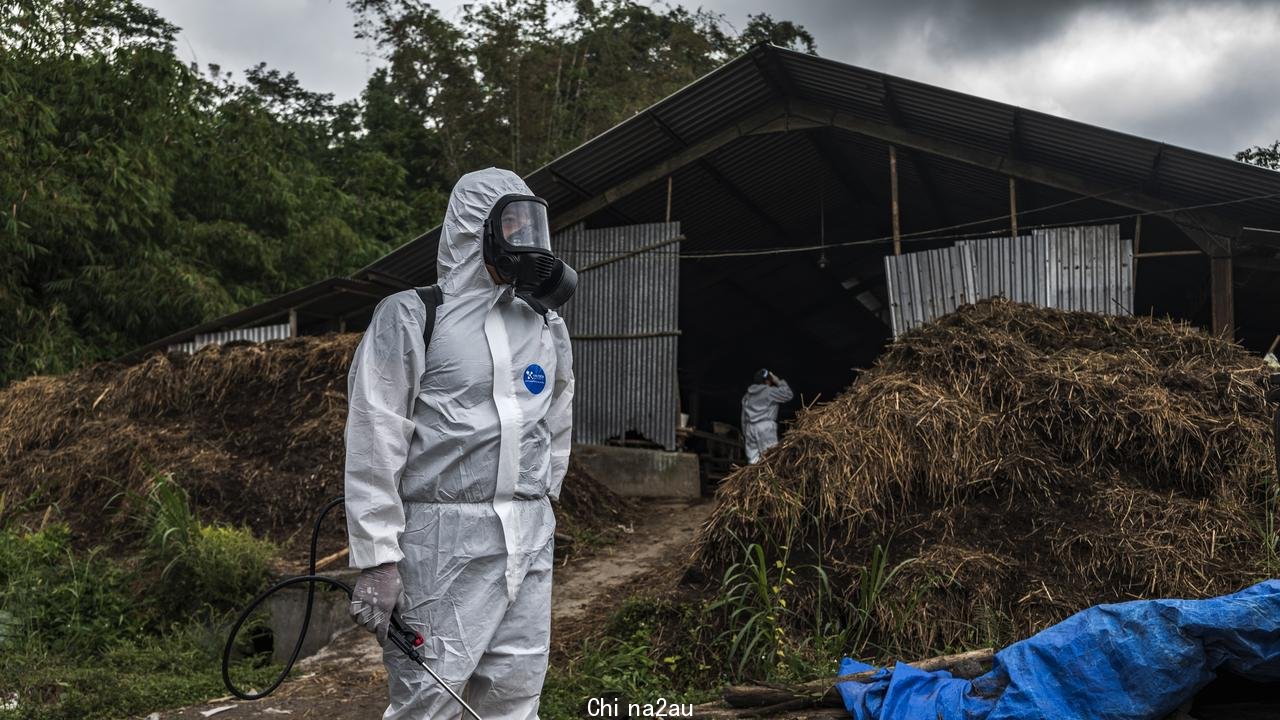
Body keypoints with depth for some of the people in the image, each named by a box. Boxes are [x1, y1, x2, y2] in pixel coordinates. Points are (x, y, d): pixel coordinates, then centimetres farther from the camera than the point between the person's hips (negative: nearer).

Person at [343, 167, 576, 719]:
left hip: (531, 546, 6)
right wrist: (376, 559, -12)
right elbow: (373, 442, -9)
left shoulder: (548, 326, 14)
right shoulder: (411, 317, -4)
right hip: (444, 542, -5)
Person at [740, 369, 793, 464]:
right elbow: (789, 395, -1)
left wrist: (745, 434, 22)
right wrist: (779, 382, 8)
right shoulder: (770, 391, -1)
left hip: (750, 427, 6)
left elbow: (744, 418, 18)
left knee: (753, 459, 4)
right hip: (765, 426, -6)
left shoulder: (747, 395, 18)